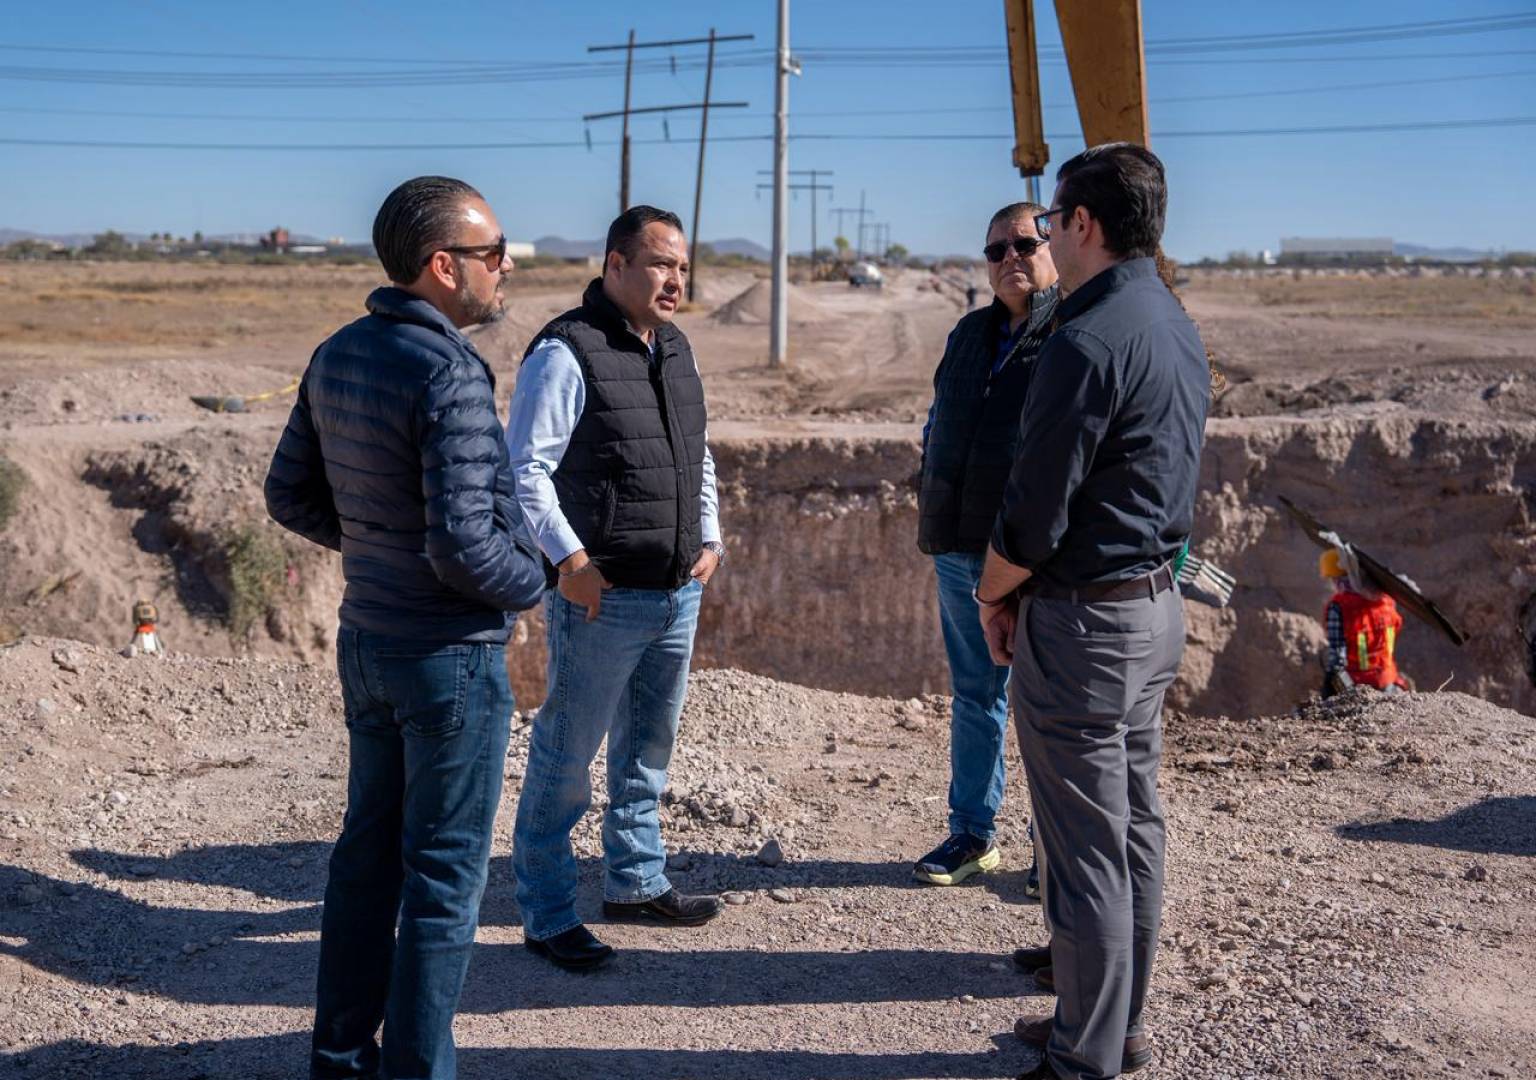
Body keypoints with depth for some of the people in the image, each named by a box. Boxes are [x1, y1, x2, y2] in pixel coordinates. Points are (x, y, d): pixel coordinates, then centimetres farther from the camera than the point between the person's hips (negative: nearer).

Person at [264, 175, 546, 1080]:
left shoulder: (339, 355, 4)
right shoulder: (450, 375, -22)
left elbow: (290, 496, 11)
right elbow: (463, 546, -26)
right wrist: (532, 584, -7)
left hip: (365, 639, 9)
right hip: (450, 653, -8)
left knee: (369, 847, 19)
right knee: (444, 873, 4)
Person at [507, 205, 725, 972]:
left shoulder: (676, 349, 13)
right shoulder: (567, 352, -13)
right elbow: (525, 470, -15)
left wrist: (709, 538, 15)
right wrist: (569, 558, -18)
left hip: (679, 593, 8)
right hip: (602, 596, -8)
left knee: (648, 750, 19)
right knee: (565, 760, 1)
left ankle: (635, 881, 35)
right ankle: (547, 915, 13)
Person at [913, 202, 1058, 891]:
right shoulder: (969, 335, 16)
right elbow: (937, 425, 25)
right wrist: (934, 509, 14)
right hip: (961, 551, 7)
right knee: (973, 697, 15)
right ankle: (972, 834, 27)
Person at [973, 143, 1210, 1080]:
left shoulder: (1089, 341, -21)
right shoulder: (1178, 326, 10)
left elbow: (1035, 511, -20)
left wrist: (993, 592, -1)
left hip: (1084, 623, -10)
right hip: (1157, 603, 10)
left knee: (1086, 847, 1)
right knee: (1137, 826, 17)